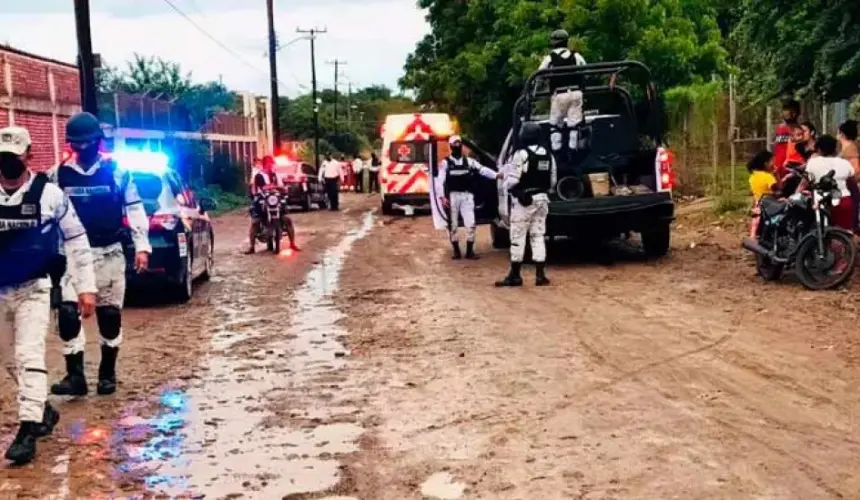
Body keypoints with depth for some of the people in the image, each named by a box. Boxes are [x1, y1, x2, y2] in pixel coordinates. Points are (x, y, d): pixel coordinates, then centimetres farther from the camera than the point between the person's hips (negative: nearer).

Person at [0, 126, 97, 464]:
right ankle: (42, 411, 33)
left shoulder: (49, 194, -7)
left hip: (33, 289, -4)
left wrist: (86, 286, -3)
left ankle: (28, 430, -13)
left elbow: (75, 240, -1)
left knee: (29, 356, -13)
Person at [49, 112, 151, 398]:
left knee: (110, 313, 8)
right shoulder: (59, 175, 3)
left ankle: (107, 372, 22)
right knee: (68, 311, -12)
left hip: (110, 253, -1)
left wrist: (142, 246, -6)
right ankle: (75, 375, -6)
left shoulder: (117, 171, -2)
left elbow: (134, 209, 0)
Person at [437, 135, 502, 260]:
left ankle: (470, 251, 4)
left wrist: (496, 175, -18)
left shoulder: (469, 161, 9)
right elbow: (441, 181, -3)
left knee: (470, 223, -6)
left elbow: (482, 169, -2)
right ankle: (456, 251, 15)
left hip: (467, 195, 2)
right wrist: (443, 196, -14)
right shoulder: (445, 162, 2)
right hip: (452, 195, -1)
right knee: (453, 224, 4)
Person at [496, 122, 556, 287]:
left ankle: (515, 275, 4)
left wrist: (507, 183, 3)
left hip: (523, 200, -6)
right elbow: (552, 181, 11)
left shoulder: (522, 154, -14)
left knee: (518, 237, 0)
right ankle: (540, 275, 7)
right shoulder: (548, 156, 7)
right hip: (542, 199, 7)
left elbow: (512, 180, -17)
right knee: (538, 236, 10)